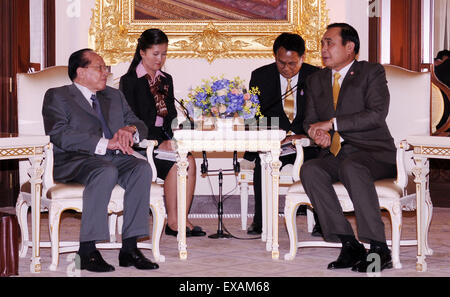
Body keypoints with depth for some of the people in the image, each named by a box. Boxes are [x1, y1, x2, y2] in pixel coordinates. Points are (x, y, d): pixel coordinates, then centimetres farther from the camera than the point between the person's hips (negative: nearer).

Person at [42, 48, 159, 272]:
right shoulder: (57, 96, 7)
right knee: (106, 172, -37)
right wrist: (104, 144, -19)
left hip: (114, 157, 5)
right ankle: (87, 250, -33)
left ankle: (129, 248, -27)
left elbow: (139, 124, 22)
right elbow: (59, 134, -10)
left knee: (142, 168, -26)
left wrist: (130, 130, -5)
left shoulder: (114, 96, 28)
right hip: (75, 160, -5)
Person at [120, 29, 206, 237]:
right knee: (175, 164, -28)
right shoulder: (129, 81, -1)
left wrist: (173, 140, -4)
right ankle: (172, 221, -18)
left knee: (189, 160, -24)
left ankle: (182, 218, -24)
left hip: (164, 140, 5)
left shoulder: (166, 80, 18)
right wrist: (159, 143, -19)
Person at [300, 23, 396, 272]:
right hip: (334, 154, 5)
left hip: (373, 153, -5)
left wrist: (332, 123, -15)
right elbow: (310, 120, 18)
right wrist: (317, 133, -7)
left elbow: (377, 114, -12)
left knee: (350, 167, -38)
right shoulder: (316, 80, 20)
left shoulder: (372, 72, 3)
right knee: (310, 170, -28)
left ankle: (378, 248, -34)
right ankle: (349, 245, -28)